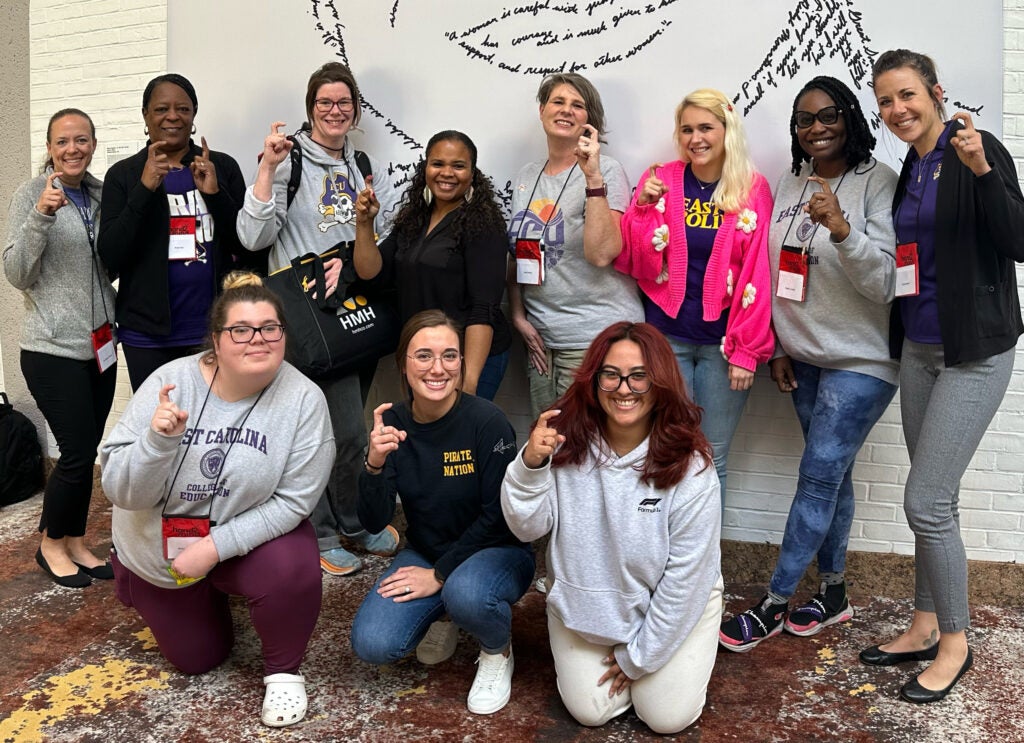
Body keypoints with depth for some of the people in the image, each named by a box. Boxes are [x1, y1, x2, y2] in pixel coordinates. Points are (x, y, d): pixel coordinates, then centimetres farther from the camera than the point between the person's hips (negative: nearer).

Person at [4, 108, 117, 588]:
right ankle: (50, 544, 18)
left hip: (99, 345, 6)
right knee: (78, 453, -4)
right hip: (53, 349, -5)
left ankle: (75, 544, 24)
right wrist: (41, 216, -24)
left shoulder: (99, 193, 9)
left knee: (86, 452, 10)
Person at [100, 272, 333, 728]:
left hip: (249, 536, -1)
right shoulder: (171, 381, -22)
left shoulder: (304, 399, -24)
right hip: (159, 546, 2)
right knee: (198, 660, 17)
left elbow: (293, 500, -21)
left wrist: (216, 546, -29)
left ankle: (283, 671, -3)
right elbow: (121, 492, -21)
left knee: (294, 570, -34)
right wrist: (157, 438, -40)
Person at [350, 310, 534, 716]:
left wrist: (440, 575, -15)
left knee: (467, 593, -37)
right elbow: (374, 522, -11)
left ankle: (498, 653, -1)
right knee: (372, 645, -17)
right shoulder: (391, 424, -9)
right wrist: (375, 464, -29)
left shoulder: (487, 422, -21)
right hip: (424, 553, 4)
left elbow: (497, 515, -16)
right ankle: (440, 617, 16)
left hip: (496, 551, -3)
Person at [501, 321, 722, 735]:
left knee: (667, 718, -2)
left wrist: (640, 654, -11)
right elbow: (528, 528, -16)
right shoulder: (567, 441, -18)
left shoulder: (690, 467, -25)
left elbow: (685, 577, -18)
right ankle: (602, 649, 32)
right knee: (589, 711, 3)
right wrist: (531, 465, -35)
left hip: (673, 606, -1)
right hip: (583, 602, 2)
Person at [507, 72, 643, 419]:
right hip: (539, 336, 6)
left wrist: (593, 177, -24)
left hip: (596, 335, -6)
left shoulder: (605, 171, -7)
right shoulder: (526, 176, 11)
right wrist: (518, 315, 9)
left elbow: (601, 253, -21)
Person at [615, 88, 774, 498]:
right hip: (665, 335, 1)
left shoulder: (753, 189, 0)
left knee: (712, 460, 6)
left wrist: (746, 350, -5)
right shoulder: (661, 179, 3)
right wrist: (643, 205, -13)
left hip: (723, 341, 0)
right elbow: (631, 261, 1)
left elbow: (757, 273, -2)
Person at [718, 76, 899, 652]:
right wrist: (778, 348, 13)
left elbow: (885, 282, -18)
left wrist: (841, 229, -33)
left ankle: (774, 604, 8)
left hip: (861, 361, -6)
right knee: (831, 476, 14)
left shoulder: (879, 182, -11)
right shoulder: (791, 184, 6)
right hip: (805, 357, 6)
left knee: (819, 478, -3)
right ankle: (834, 593, 27)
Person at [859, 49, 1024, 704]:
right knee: (935, 498, 15)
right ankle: (926, 626, 28)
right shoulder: (909, 169, 11)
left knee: (926, 502, -7)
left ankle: (956, 641, 13)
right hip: (919, 348, 7)